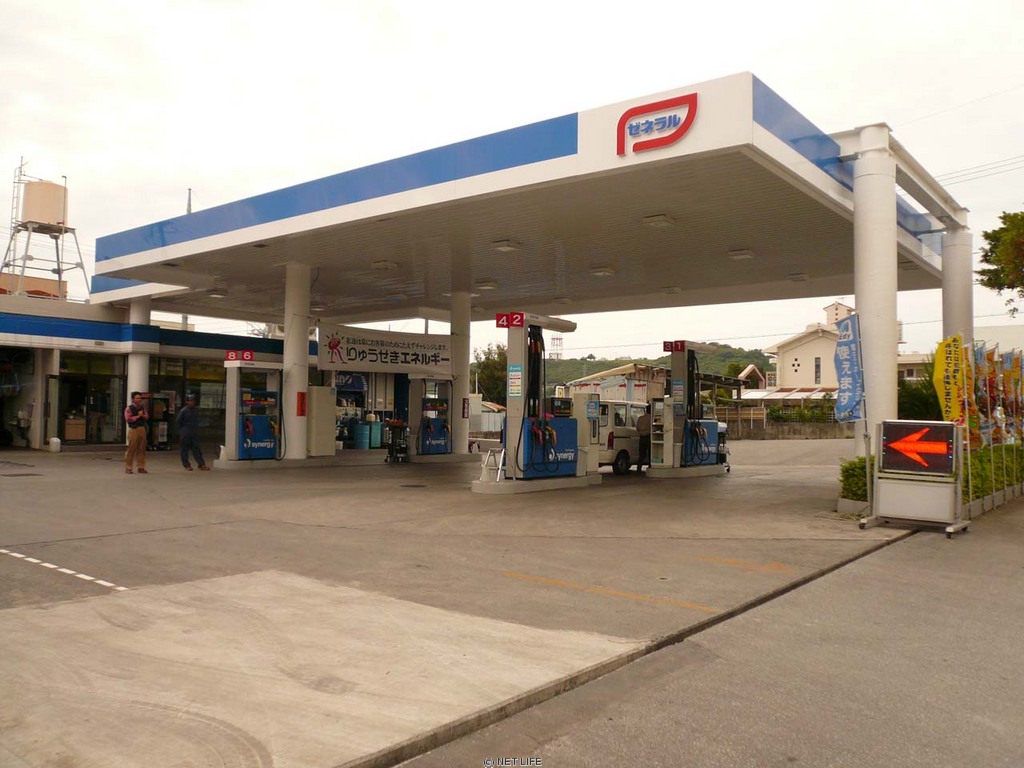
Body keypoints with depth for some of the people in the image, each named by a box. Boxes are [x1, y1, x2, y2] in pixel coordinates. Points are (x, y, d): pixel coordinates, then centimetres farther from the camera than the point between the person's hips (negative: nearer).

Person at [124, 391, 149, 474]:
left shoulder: (142, 407, 14)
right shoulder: (129, 408, -3)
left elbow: (147, 417, 14)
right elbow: (128, 419, -13)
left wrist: (142, 415, -6)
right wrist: (138, 416, -11)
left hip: (142, 429, 5)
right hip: (133, 429, -5)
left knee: (141, 449, 6)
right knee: (131, 449, -5)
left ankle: (141, 468, 12)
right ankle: (128, 468, 2)